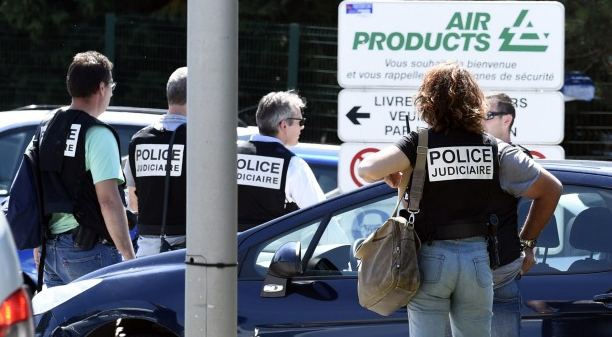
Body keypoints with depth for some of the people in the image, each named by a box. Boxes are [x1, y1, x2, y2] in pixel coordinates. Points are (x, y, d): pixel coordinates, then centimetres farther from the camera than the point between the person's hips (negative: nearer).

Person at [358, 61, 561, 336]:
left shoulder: (418, 144, -8)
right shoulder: (494, 149, 2)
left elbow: (368, 169, -23)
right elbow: (551, 189, 7)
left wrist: (389, 175, 0)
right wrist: (526, 241, 15)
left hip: (432, 260, -3)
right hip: (477, 259, 3)